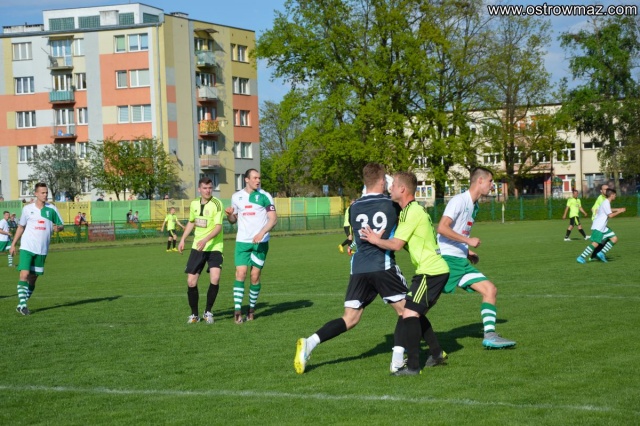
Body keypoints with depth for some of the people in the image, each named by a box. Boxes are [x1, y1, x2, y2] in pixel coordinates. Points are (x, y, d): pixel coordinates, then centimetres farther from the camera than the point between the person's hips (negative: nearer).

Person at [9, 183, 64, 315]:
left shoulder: (52, 209, 4)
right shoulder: (27, 208, 3)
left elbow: (61, 225, 9)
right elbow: (21, 227, 13)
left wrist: (58, 227, -16)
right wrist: (13, 245, 11)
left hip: (42, 250, 2)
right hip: (27, 247, -2)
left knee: (33, 278, 6)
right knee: (24, 275, -16)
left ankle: (22, 305, 16)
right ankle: (22, 304, -15)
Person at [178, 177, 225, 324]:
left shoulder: (217, 204, -12)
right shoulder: (194, 204, 6)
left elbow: (218, 227, -19)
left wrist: (206, 240, -32)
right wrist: (183, 239, 18)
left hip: (214, 247, -5)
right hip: (197, 247, 5)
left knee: (215, 279, -22)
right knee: (191, 282, 0)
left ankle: (208, 312, -1)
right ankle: (194, 314, 19)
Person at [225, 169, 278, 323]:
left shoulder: (264, 196, -2)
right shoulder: (236, 196, 7)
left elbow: (273, 218, -6)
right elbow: (233, 219, 16)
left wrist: (262, 233, -20)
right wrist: (229, 215, -7)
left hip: (260, 242, -1)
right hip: (242, 241, 1)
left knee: (255, 276, 1)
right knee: (240, 273, -11)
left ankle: (252, 308, 16)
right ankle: (237, 310, -12)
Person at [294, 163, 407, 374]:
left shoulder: (354, 208, 11)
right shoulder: (391, 205, 2)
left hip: (359, 268, 4)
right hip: (383, 266, -4)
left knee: (350, 319, 6)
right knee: (405, 310, 11)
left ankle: (310, 342, -13)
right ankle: (399, 359, 0)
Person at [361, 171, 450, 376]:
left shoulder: (412, 212, -15)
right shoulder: (415, 209, 17)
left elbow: (396, 244, -18)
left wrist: (376, 240, -2)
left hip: (430, 271, -11)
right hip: (435, 269, 11)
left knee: (410, 312, -14)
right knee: (416, 313, 19)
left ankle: (412, 365, -17)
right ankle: (436, 354, 25)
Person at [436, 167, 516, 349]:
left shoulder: (474, 206, 17)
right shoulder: (459, 200, -11)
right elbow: (442, 228, -22)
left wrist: (468, 252, 13)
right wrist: (468, 241, -19)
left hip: (461, 261, 9)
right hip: (446, 259, -9)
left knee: (490, 290, -1)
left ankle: (490, 335, -4)